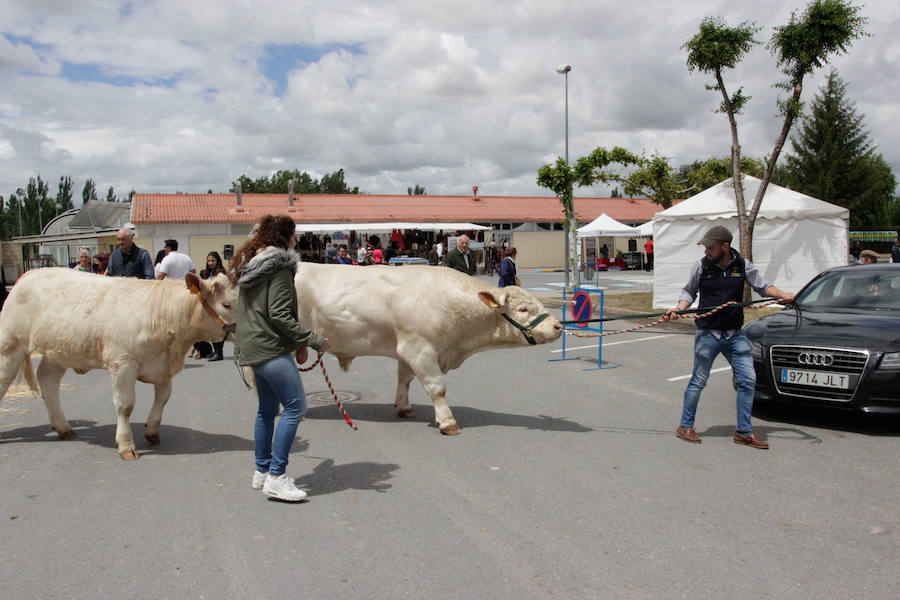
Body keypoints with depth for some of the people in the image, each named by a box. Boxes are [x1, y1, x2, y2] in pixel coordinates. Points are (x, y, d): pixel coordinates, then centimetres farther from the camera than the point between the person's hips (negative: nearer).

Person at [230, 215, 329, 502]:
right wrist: (313, 340, -15)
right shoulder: (279, 267, -13)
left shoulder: (251, 264, 17)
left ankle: (262, 473, 24)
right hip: (271, 348, -10)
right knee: (295, 406, -9)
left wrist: (296, 342, 22)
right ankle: (276, 478, -8)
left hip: (253, 347, 10)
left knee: (267, 409, 16)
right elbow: (279, 314, -20)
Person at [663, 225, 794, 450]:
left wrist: (782, 294, -7)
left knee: (748, 380, 1)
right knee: (698, 382, 3)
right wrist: (678, 309, -8)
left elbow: (762, 286, 11)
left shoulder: (743, 265, 1)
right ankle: (685, 427, 18)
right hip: (707, 334, -2)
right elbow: (689, 292, 9)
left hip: (735, 334, 3)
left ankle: (743, 431, 15)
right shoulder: (701, 266, -2)